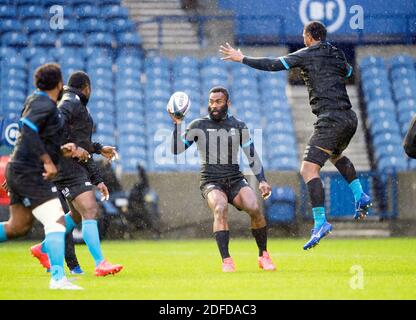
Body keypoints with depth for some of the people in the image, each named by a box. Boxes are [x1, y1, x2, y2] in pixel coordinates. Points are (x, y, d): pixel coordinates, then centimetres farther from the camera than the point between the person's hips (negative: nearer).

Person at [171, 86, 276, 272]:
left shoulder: (238, 126, 8)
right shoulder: (198, 126, 3)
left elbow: (252, 156, 11)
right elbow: (177, 149, -2)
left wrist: (262, 181, 0)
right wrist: (177, 124, -14)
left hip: (235, 180, 2)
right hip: (211, 182, -2)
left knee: (254, 208, -25)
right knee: (220, 208, -34)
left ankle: (263, 256, -5)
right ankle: (226, 260, -32)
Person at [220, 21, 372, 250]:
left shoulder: (307, 54, -2)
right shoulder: (337, 55, 15)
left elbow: (273, 65, -4)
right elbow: (348, 71, 37)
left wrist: (242, 59, 4)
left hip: (331, 119, -8)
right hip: (349, 118, 8)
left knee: (308, 169, -11)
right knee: (336, 155, 36)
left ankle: (320, 222, -21)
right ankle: (360, 197, 27)